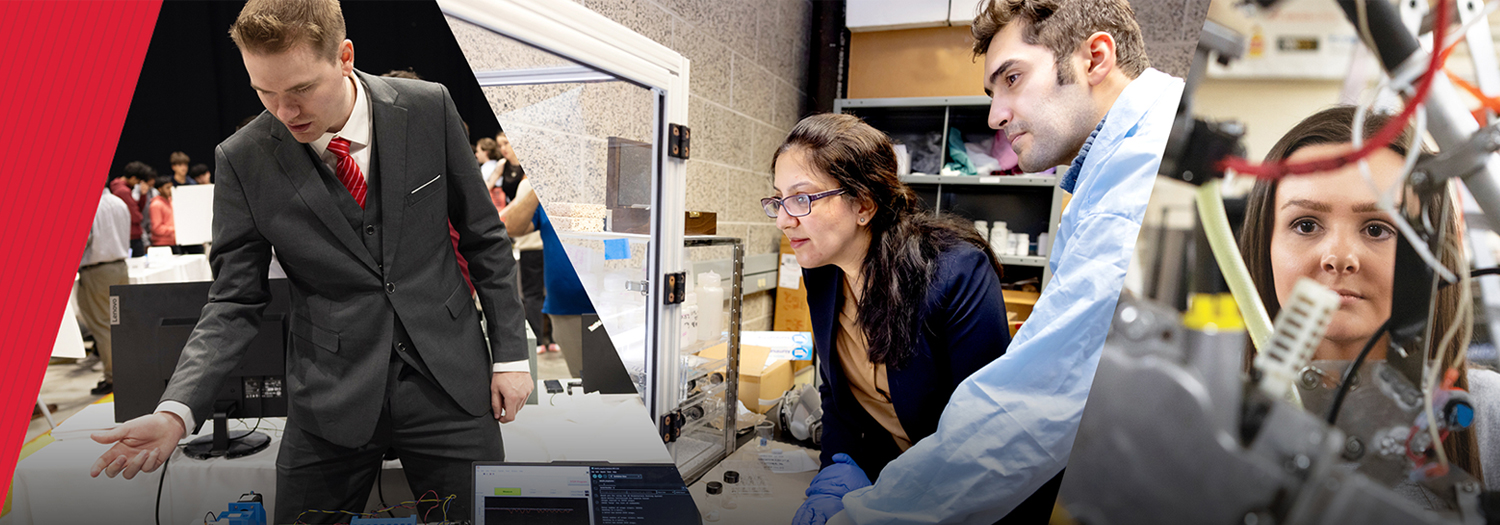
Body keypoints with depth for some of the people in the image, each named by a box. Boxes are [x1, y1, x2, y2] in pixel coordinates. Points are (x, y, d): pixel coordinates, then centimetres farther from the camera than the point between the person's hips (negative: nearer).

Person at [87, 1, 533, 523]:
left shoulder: (428, 108, -6)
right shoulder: (242, 159, -6)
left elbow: (483, 236, 1)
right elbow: (234, 302, -1)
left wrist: (509, 352, 0)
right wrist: (175, 412, -16)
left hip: (449, 381, 0)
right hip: (331, 398, 1)